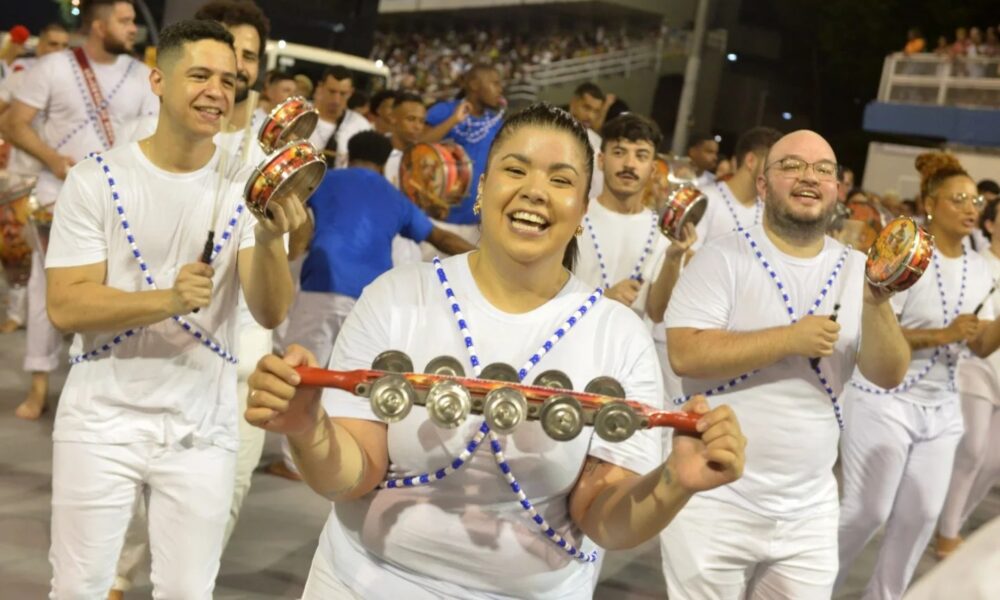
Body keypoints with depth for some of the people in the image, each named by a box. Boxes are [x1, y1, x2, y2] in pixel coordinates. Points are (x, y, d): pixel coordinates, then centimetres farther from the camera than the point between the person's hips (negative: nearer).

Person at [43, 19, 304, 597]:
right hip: (103, 419, 0)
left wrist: (269, 242, -34)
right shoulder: (96, 179, -8)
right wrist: (169, 299, -29)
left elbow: (271, 314, -13)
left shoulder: (247, 183, -6)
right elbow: (66, 307, -13)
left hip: (202, 427, 1)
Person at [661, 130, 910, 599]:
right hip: (715, 501, -4)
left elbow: (889, 375, -2)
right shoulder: (724, 258, -9)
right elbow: (685, 355, -19)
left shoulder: (856, 270, 3)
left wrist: (877, 303, -19)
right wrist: (790, 339, -22)